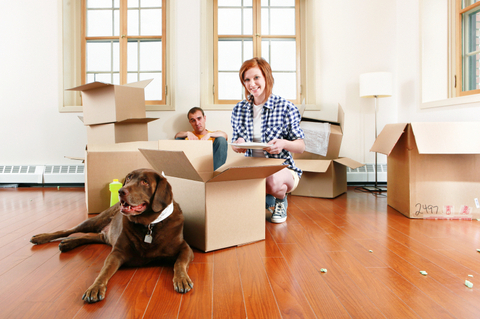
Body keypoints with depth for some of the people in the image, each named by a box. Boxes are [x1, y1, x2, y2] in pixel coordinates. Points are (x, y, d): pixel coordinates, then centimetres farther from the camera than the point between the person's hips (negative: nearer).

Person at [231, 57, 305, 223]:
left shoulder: (285, 107, -6)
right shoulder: (239, 109, 6)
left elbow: (301, 146, -4)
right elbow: (235, 145, 14)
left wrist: (283, 143, -26)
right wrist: (238, 143, -12)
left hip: (282, 168, -3)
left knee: (273, 181, -37)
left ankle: (281, 200, 5)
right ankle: (264, 200, 7)